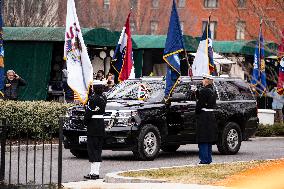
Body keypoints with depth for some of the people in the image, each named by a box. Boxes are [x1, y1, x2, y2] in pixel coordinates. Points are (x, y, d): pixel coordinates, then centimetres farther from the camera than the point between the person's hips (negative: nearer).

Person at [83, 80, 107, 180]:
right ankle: (96, 172, 14)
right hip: (101, 123, 7)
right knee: (98, 149, 11)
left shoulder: (93, 99, -16)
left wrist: (85, 122, 1)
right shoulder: (103, 98, 6)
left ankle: (93, 172, -7)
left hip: (93, 124, -7)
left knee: (92, 148, -4)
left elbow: (88, 112, -15)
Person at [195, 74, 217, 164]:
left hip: (203, 116, -9)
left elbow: (199, 104, -16)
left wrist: (197, 113, -3)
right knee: (209, 140, 14)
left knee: (203, 140, -5)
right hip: (211, 116, 9)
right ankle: (208, 159, 18)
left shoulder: (203, 91, -15)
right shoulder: (213, 91, 11)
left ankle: (204, 160, -6)